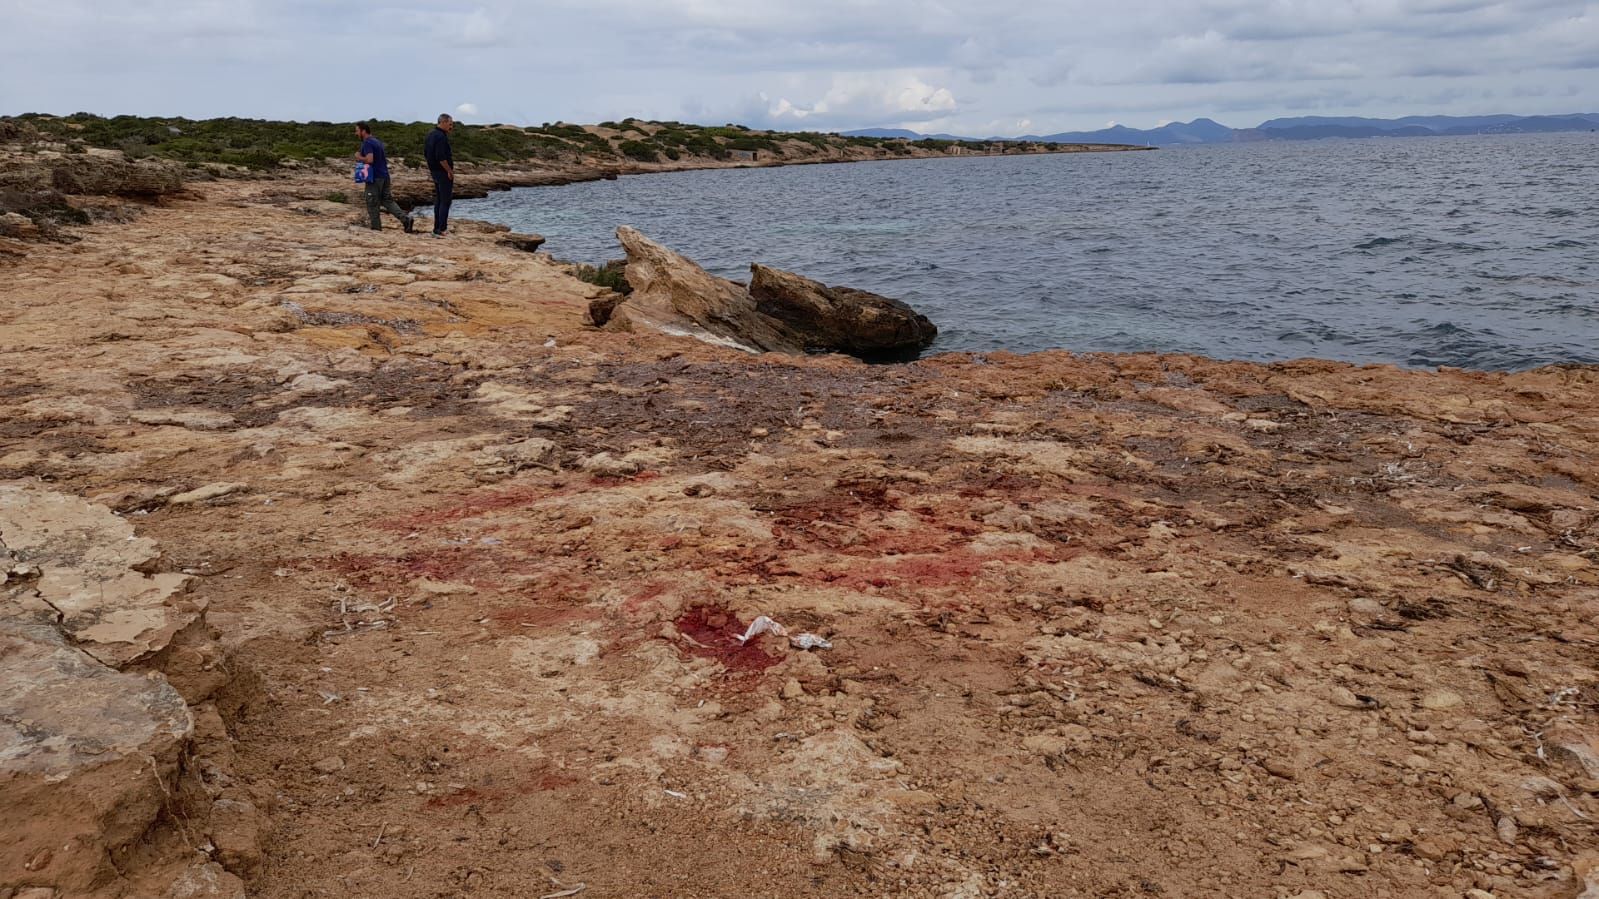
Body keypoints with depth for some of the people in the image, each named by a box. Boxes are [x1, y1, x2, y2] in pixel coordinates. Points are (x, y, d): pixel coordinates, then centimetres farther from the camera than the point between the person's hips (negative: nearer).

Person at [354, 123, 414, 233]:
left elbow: (369, 160, -25)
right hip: (384, 175, 8)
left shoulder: (367, 143, -13)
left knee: (372, 204, 2)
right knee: (388, 201, 8)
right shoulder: (377, 141, 16)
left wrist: (359, 157, -8)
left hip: (374, 177, -8)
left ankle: (376, 227, 6)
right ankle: (405, 218, -8)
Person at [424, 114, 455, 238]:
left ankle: (437, 228, 19)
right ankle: (441, 230, -9)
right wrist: (449, 171, -17)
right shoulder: (441, 137, -19)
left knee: (438, 200, 15)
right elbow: (441, 157, -26)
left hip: (434, 171, 10)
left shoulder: (431, 134, 12)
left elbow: (425, 152, 19)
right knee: (445, 201, -6)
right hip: (443, 172, -10)